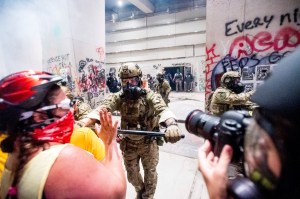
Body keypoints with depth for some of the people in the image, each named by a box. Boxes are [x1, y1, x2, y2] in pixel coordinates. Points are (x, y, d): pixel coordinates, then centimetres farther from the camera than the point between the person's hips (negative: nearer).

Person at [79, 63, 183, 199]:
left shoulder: (149, 95, -19)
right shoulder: (118, 97, -9)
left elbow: (162, 109, -37)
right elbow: (102, 108, -24)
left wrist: (172, 124, -59)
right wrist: (82, 123, -41)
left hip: (148, 142, -2)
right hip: (129, 143, 3)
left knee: (150, 172, 17)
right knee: (132, 174, 21)